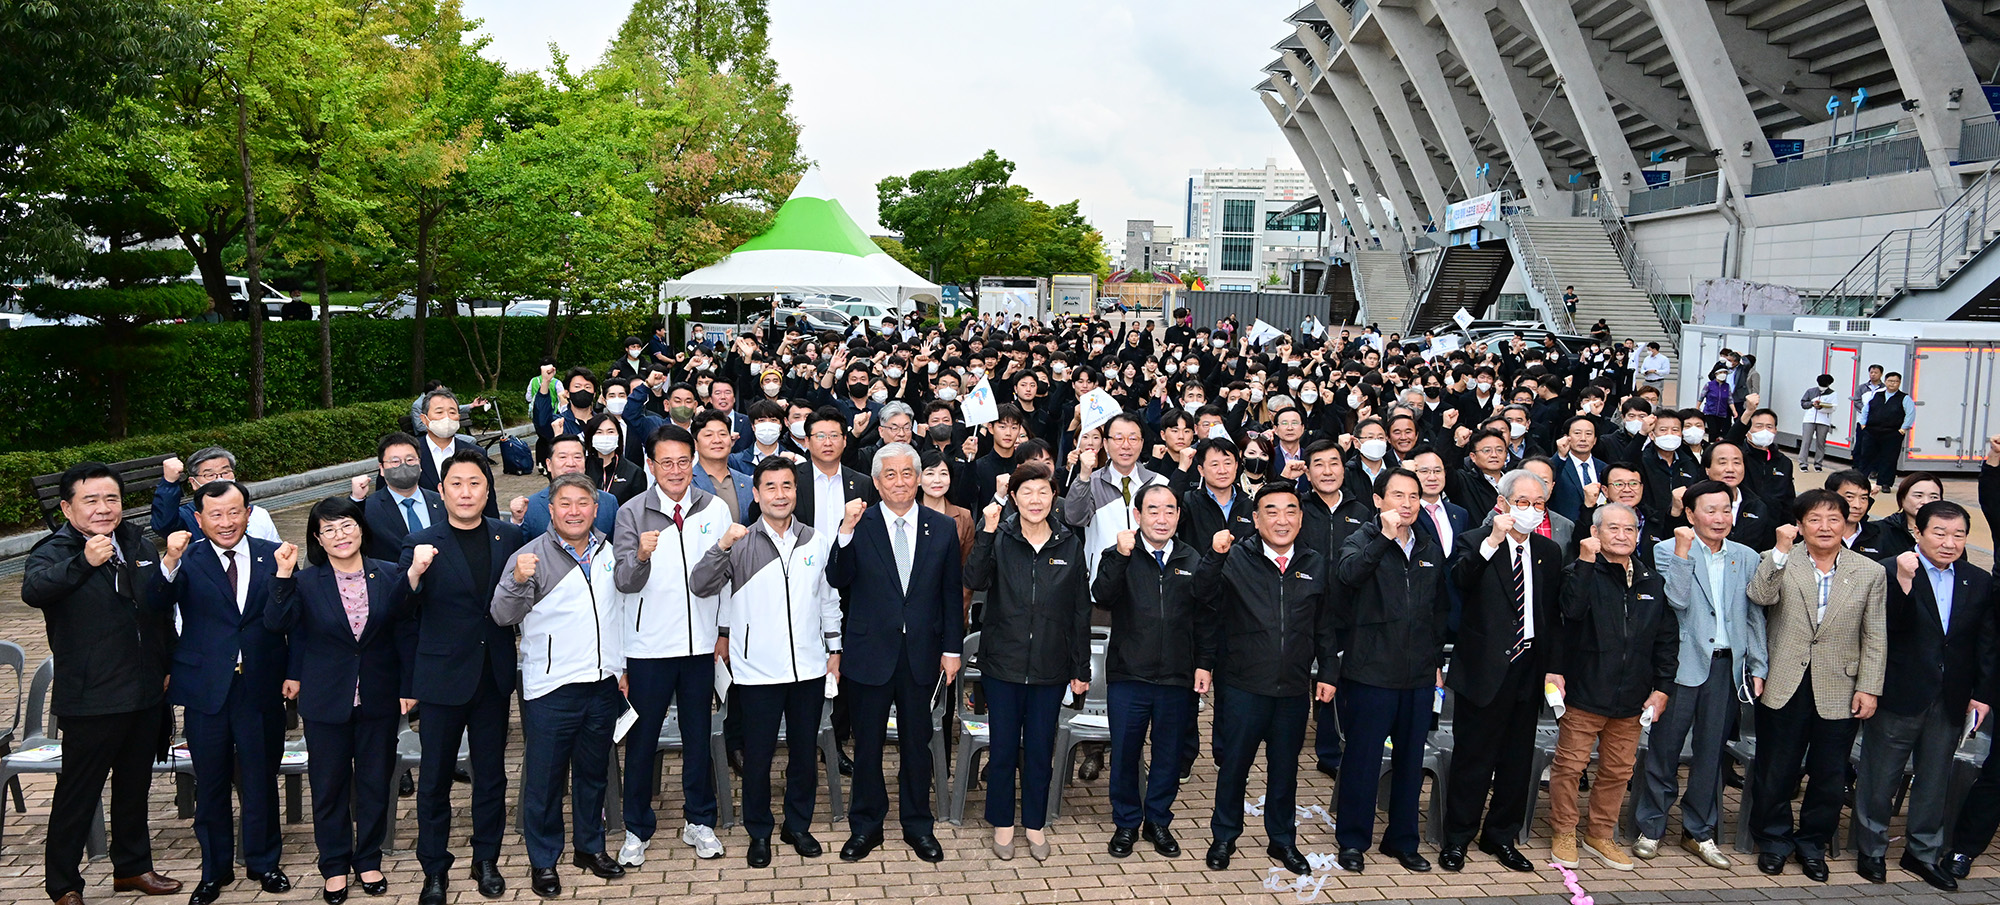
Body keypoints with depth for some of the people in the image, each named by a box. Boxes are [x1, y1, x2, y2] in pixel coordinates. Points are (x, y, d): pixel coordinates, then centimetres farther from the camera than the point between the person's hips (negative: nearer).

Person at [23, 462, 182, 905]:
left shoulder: (141, 547, 7)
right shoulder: (54, 552, -11)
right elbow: (33, 590, -35)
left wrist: (168, 666, 16)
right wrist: (84, 562, -51)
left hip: (146, 695, 6)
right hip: (91, 700, -6)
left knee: (134, 785, 19)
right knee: (78, 794, 4)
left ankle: (133, 867, 33)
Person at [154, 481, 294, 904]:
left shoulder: (273, 555, -1)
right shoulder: (187, 561, -4)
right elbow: (157, 603, -21)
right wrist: (169, 562, -38)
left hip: (261, 688, 0)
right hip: (206, 689, 0)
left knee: (261, 780, 13)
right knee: (210, 783, 13)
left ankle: (262, 862, 31)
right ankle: (215, 869, 29)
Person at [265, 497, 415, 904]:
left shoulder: (390, 576, -3)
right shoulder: (306, 581, -5)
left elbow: (404, 636, 1)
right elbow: (277, 623, -19)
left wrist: (407, 687, 0)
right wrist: (283, 577, -29)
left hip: (377, 699, 1)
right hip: (326, 699, -1)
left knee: (375, 782, 11)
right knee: (329, 785, 9)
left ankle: (368, 859, 28)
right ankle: (334, 866, 25)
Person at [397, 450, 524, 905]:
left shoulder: (510, 536, 2)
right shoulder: (421, 544, -6)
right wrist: (414, 573, -33)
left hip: (494, 677, 2)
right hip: (444, 676, -2)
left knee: (491, 775, 13)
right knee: (435, 779, 8)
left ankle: (486, 860, 28)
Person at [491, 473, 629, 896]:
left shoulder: (608, 552, 8)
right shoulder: (532, 555, -8)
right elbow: (503, 616, -14)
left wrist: (623, 667, 17)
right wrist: (518, 581, -33)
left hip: (604, 684, 5)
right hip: (550, 687, -5)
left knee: (594, 771, 16)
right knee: (544, 776, 4)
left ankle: (591, 846, 31)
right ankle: (543, 860, 18)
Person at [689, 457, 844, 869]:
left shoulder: (816, 541, 5)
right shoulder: (739, 542, -4)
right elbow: (700, 586, -12)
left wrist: (834, 649, 13)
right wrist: (722, 546, -26)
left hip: (808, 666, 3)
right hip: (757, 669, -2)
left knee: (804, 751, 13)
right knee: (758, 754, 7)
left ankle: (798, 826, 30)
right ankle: (759, 832, 24)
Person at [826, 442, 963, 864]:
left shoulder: (943, 528, 2)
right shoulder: (859, 526, -3)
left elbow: (952, 593, 5)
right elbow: (838, 580, -13)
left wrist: (952, 648, 2)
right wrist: (846, 533, -26)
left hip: (922, 653, 1)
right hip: (870, 652, -1)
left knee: (917, 743, 12)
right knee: (867, 744, 10)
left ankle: (918, 825, 27)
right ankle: (865, 825, 26)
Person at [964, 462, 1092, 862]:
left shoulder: (1070, 544, 1)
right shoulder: (999, 537, -3)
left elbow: (1080, 612, 4)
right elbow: (974, 581, -19)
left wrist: (1082, 669, 5)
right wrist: (986, 533, -27)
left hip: (1050, 666, 1)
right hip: (1003, 663, -1)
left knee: (1040, 749, 11)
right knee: (1003, 747, 8)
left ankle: (1035, 825, 27)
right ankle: (1002, 824, 24)